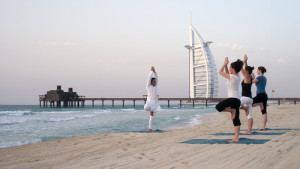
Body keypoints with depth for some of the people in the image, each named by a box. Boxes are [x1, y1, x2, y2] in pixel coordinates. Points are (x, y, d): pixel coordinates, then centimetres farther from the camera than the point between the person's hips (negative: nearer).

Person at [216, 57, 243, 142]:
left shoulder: (232, 77, -11)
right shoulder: (237, 77, 15)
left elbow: (220, 72, -3)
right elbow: (227, 73, 31)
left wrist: (225, 64, 8)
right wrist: (226, 65, 25)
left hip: (233, 99, -10)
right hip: (237, 100, 10)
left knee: (218, 107, -8)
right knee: (236, 119, 5)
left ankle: (232, 110, -6)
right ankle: (236, 138, 2)